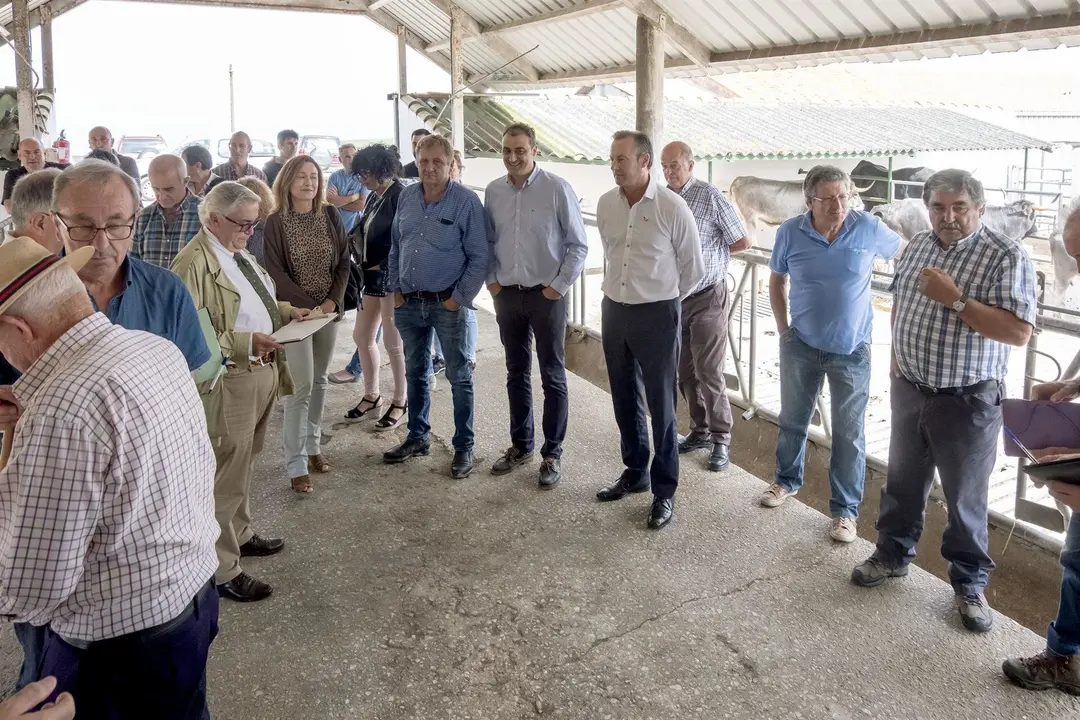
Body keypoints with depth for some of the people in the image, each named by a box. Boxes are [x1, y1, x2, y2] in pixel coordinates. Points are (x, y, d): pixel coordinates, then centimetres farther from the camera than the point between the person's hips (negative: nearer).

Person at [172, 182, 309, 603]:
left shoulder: (238, 252, 12)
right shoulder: (194, 263, -19)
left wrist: (286, 311, 10)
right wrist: (245, 343, -28)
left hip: (263, 373, 10)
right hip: (229, 383, -9)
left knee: (243, 465, 23)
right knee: (226, 476, 1)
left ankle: (239, 535, 41)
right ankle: (223, 570, 12)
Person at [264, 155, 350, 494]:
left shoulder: (331, 215, 3)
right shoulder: (275, 222, -7)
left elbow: (344, 262, 4)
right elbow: (276, 272, -10)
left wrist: (332, 301, -9)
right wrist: (308, 306, -15)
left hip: (329, 310, 4)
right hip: (295, 312, -4)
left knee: (319, 381, 12)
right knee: (300, 386, -6)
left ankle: (312, 446, 25)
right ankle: (296, 464, -1)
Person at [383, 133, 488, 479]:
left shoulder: (466, 201, -11)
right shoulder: (406, 197, 5)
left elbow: (479, 257, -11)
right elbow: (395, 247, 14)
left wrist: (460, 298, -13)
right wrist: (395, 289, 8)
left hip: (448, 304, -5)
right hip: (409, 302, 6)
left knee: (460, 377, 4)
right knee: (415, 373, 17)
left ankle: (464, 447, 15)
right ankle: (418, 438, 32)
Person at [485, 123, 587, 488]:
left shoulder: (557, 188, -10)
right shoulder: (493, 191, 3)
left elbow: (578, 245, -7)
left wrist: (559, 286, -9)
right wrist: (492, 280, 4)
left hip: (546, 295, -4)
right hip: (507, 294, 4)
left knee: (552, 377, 3)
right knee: (517, 374, 15)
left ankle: (552, 454, 13)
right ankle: (520, 444, 28)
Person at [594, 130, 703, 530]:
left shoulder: (672, 206, -13)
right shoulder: (605, 203, 2)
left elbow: (693, 267, -2)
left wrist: (664, 299, 8)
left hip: (656, 316, -5)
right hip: (614, 310, 5)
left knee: (661, 405, 1)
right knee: (624, 399, 15)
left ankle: (664, 490, 12)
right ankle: (635, 471, 33)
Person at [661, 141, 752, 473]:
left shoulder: (710, 196, -12)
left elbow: (743, 242, -6)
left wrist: (710, 251, 3)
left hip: (707, 299, -6)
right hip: (674, 297, 6)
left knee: (709, 372, -3)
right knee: (685, 371, 13)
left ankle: (721, 439, 9)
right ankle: (700, 431, 27)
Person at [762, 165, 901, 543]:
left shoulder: (869, 227, -11)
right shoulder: (790, 232, -9)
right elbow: (777, 281, 6)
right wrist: (783, 328, 2)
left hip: (852, 350, -1)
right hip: (801, 345, 2)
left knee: (849, 433, 5)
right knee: (792, 419, 18)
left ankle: (845, 509, 18)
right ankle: (787, 479, 41)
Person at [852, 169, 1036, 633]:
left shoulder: (1006, 257, -15)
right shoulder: (916, 247, 5)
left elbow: (1019, 333, -23)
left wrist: (955, 299, -26)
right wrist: (897, 357, 8)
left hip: (967, 402, -5)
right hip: (909, 392, 6)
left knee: (965, 498, 8)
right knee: (903, 480, 19)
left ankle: (969, 583, 24)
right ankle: (893, 554, 37)